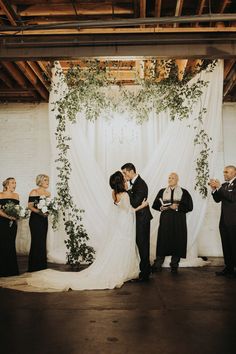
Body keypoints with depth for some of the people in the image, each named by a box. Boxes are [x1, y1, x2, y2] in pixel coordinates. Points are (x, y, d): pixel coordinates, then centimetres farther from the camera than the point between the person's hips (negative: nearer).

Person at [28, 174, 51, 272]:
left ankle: (42, 266, 16)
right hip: (35, 219, -6)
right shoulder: (34, 192, -6)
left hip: (44, 219, 6)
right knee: (36, 241, -5)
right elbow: (30, 206, -11)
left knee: (43, 242, 8)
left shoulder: (48, 193, 12)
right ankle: (34, 267, 4)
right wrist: (39, 211, -26)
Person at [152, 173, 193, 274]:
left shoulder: (184, 192, 6)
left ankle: (174, 265, 12)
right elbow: (155, 205, 12)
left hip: (178, 221, -1)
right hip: (165, 220, 1)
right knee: (163, 241, -2)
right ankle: (158, 265, 5)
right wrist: (161, 207, -7)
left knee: (177, 242, 0)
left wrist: (177, 207, -12)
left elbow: (189, 207, -2)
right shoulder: (162, 191, 13)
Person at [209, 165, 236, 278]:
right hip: (224, 220, 7)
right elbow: (217, 199, 12)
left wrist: (219, 187, -19)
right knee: (226, 245, 11)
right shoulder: (224, 185, 13)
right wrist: (214, 189, -3)